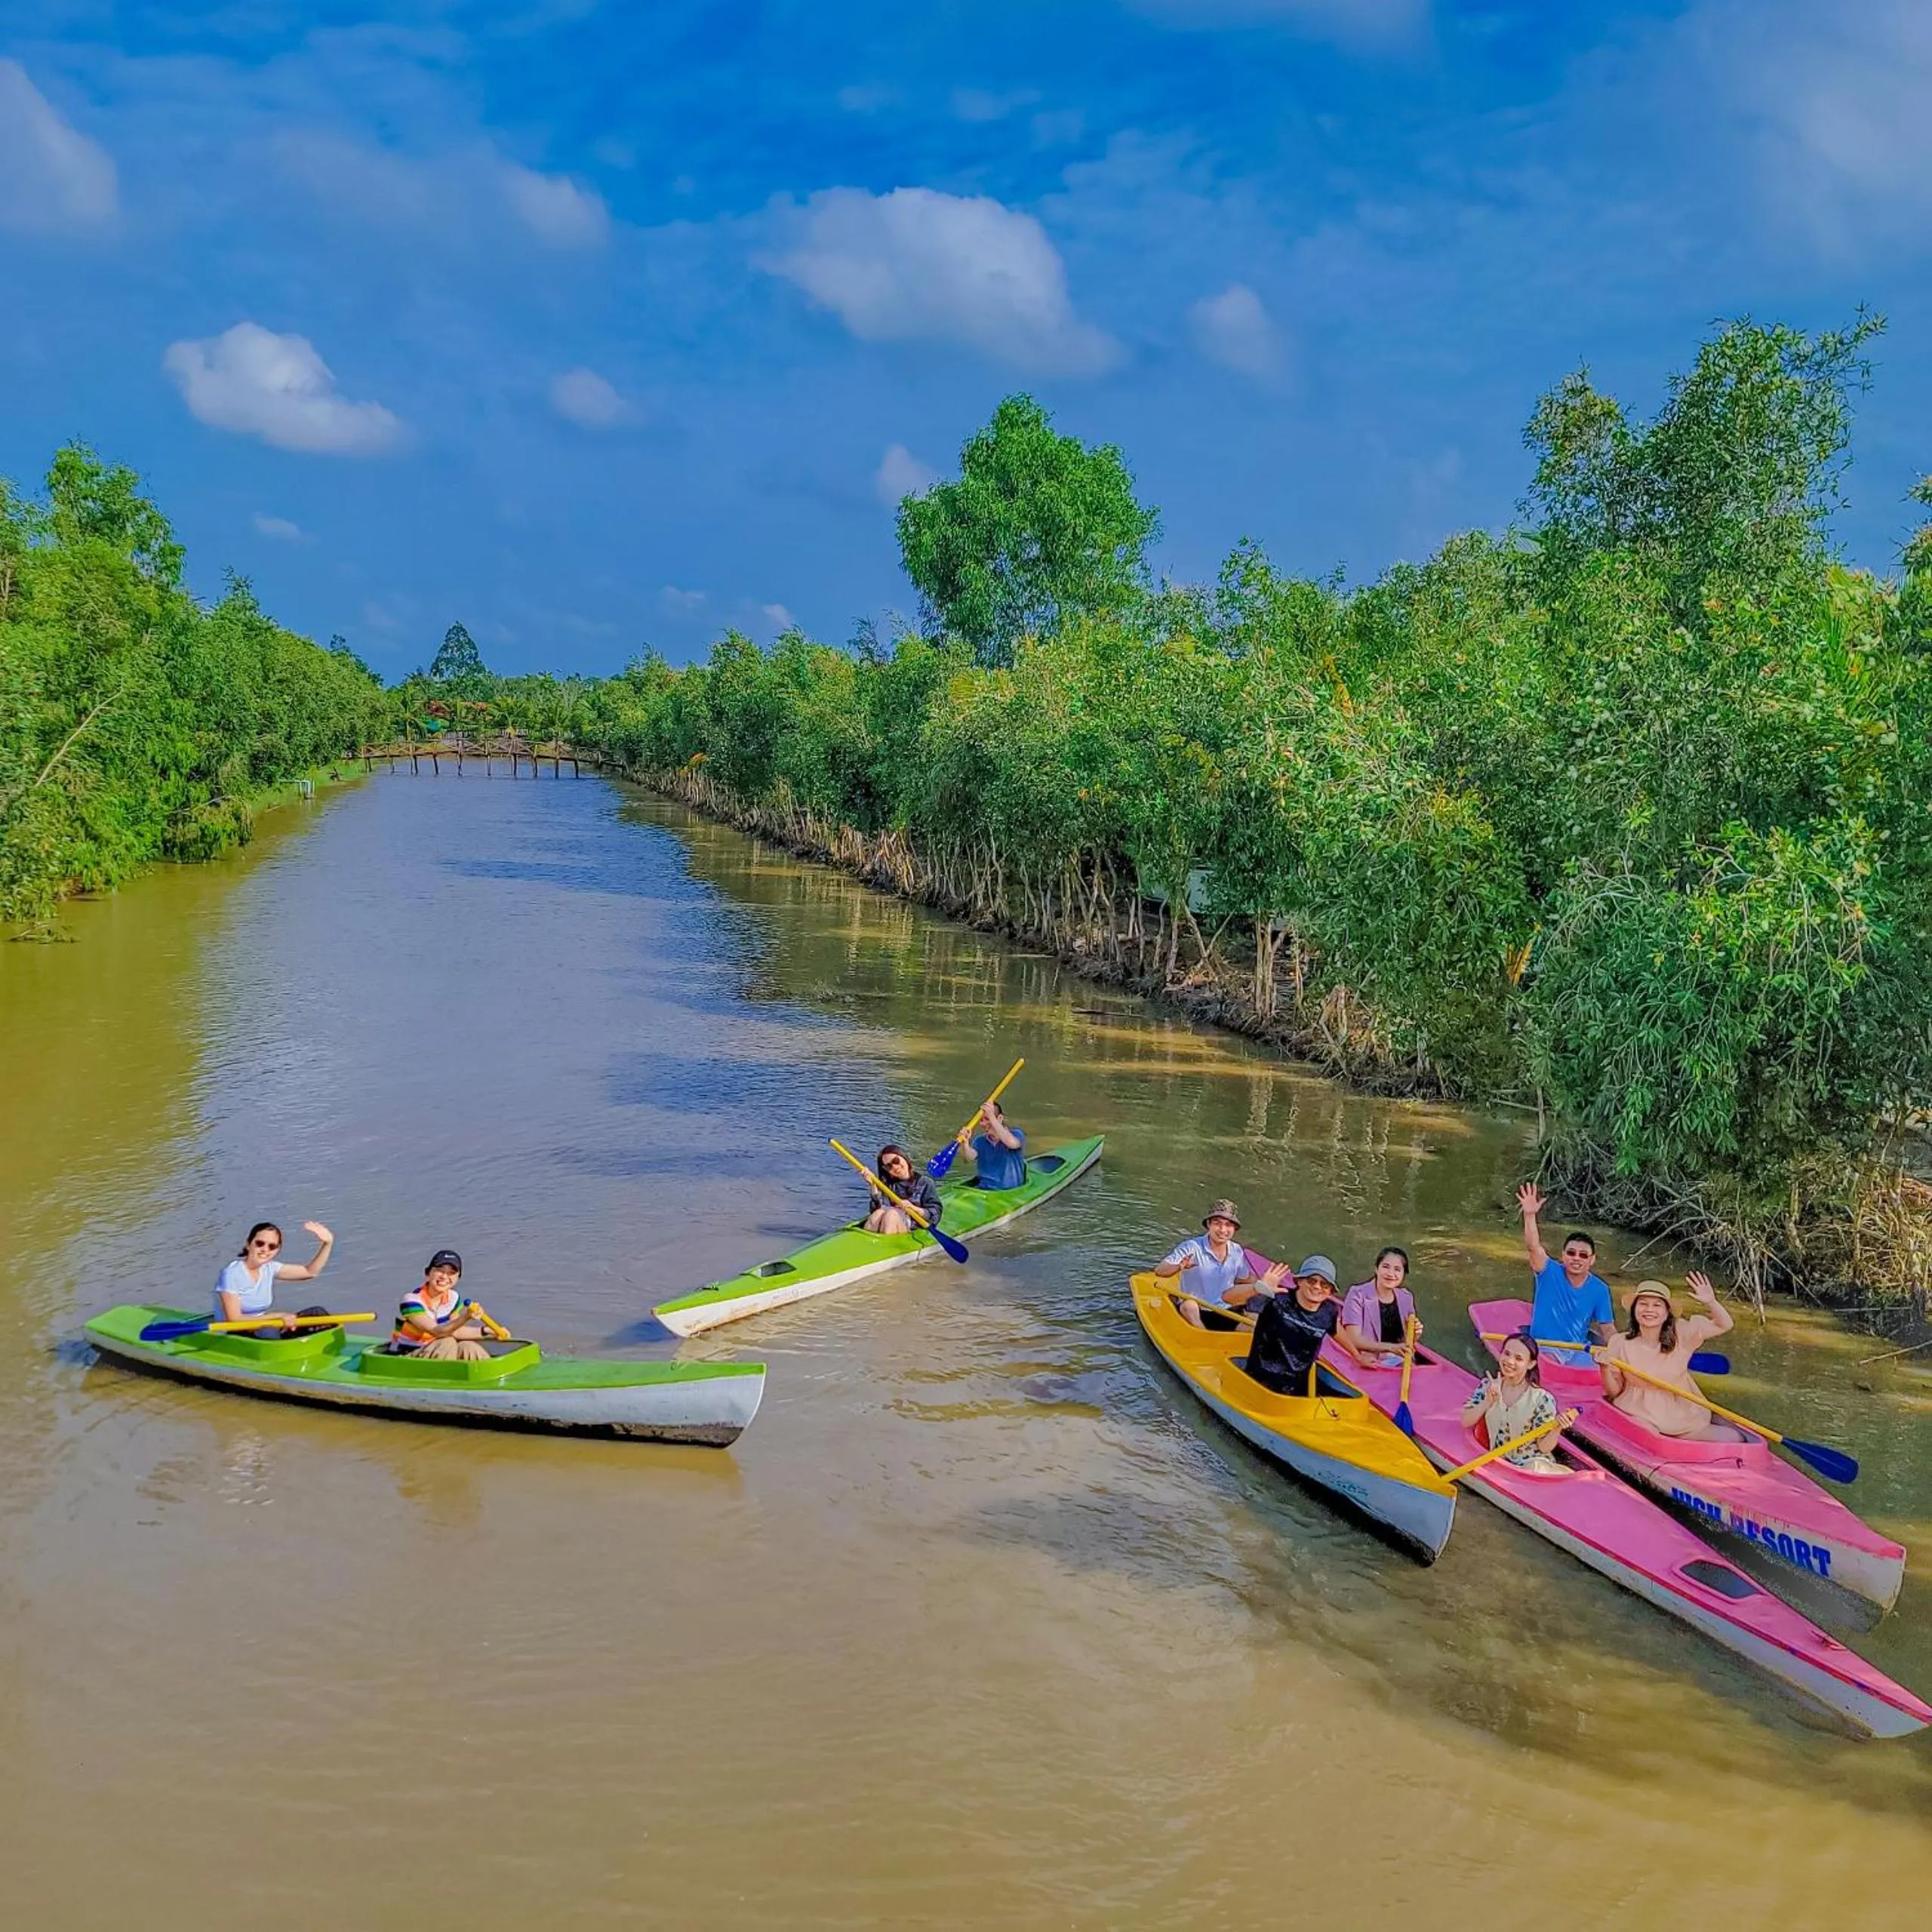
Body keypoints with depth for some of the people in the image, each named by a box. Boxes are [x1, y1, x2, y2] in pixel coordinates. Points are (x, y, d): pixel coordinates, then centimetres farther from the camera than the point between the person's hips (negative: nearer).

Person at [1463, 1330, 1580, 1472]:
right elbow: (1466, 1422, -3)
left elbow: (1544, 1447, -7)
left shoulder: (1542, 1399, -11)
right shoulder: (1488, 1386, 2)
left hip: (1531, 1464, -3)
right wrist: (1488, 1401, -16)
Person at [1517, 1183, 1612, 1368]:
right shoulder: (1550, 1273, -6)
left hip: (1578, 1352, 3)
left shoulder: (1600, 1290, 1)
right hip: (1543, 1348, -2)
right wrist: (1530, 1215, -40)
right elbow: (1533, 1247, -24)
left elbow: (1607, 1329, 4)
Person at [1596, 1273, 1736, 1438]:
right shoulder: (1620, 1343, -4)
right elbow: (1614, 1391, 1)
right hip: (1640, 1417, -3)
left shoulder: (1681, 1335, -1)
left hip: (1684, 1419, 3)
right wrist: (1605, 1369, -18)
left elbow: (1724, 1325, -2)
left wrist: (1711, 1302, -20)